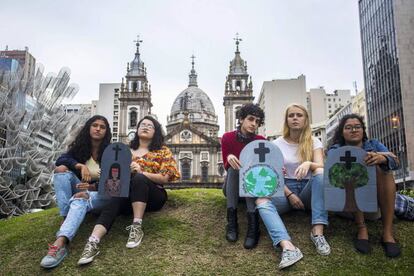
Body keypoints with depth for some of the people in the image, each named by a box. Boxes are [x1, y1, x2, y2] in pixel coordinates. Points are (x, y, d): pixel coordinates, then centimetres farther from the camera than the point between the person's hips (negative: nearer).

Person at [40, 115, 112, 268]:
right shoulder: (80, 147, 5)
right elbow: (60, 161, -11)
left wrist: (93, 186, -27)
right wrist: (79, 165, -28)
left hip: (101, 194, -4)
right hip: (81, 190, 4)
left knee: (81, 200, -37)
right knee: (61, 170, -22)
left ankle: (60, 243, -58)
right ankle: (66, 219, -35)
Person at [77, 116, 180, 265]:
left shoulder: (163, 151, 10)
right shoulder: (127, 150, 20)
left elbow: (164, 178, -2)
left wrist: (141, 172, -15)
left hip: (153, 196, -2)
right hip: (130, 195, 2)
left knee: (139, 179, -34)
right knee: (116, 199, -32)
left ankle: (137, 227, -36)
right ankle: (92, 243, -49)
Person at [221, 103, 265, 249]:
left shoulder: (261, 141, -3)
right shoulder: (227, 137, -6)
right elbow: (226, 166, -6)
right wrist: (229, 158, -30)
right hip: (232, 186, 0)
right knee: (234, 167, -31)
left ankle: (253, 221, -48)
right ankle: (231, 220, -42)